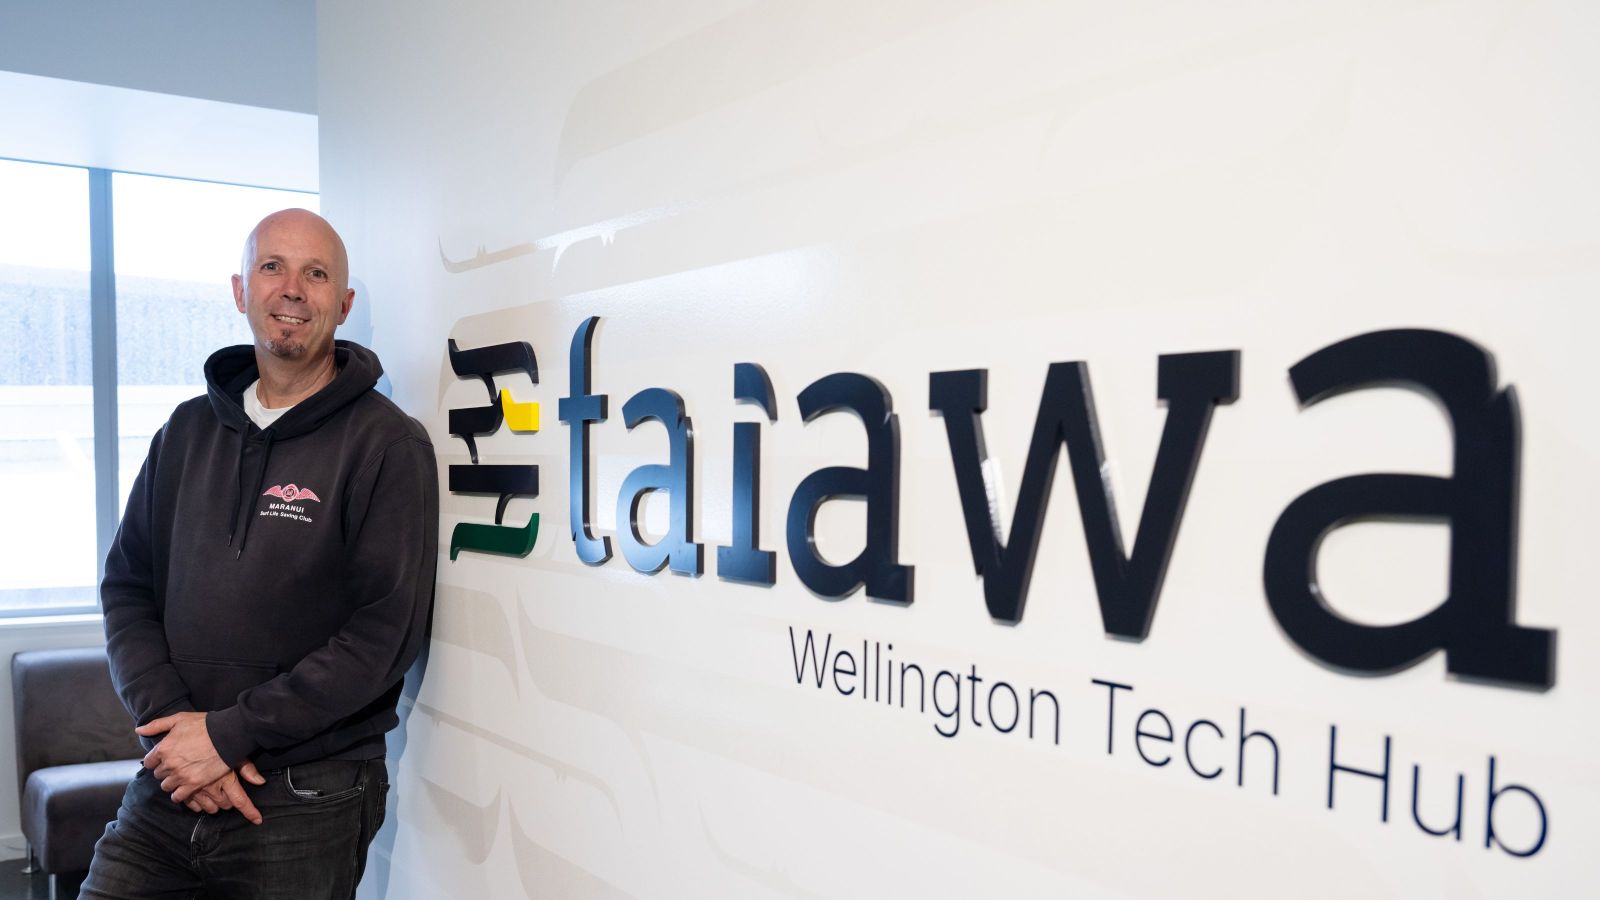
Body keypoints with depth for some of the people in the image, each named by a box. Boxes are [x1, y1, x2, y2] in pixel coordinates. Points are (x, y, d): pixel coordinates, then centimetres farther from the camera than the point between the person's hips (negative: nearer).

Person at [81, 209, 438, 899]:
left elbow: (387, 632, -15)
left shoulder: (388, 445, -9)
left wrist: (229, 733, -15)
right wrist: (174, 723, -8)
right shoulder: (188, 431, 9)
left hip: (307, 803, -4)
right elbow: (126, 587, 7)